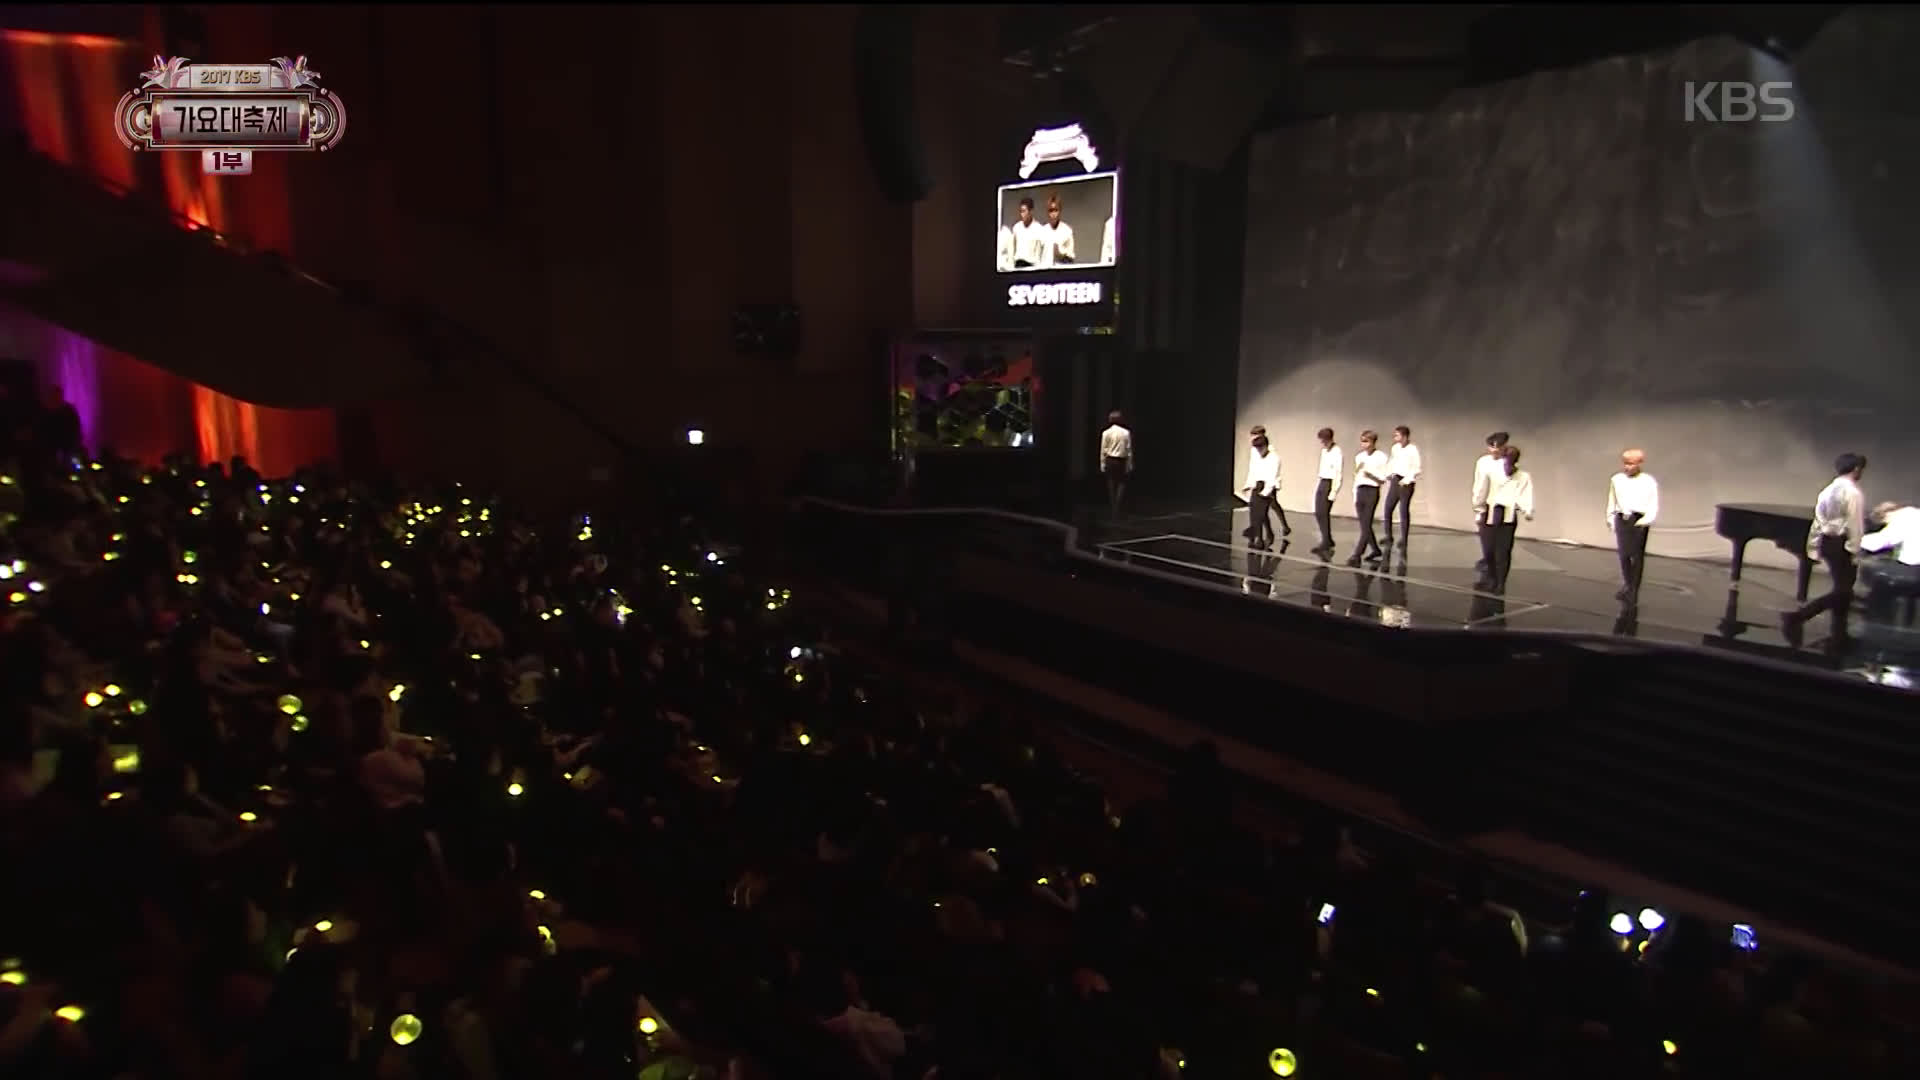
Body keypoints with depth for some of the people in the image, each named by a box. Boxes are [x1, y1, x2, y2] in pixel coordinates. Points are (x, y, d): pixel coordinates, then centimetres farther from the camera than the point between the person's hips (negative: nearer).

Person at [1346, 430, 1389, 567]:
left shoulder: (1381, 456, -4)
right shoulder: (1359, 457, 13)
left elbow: (1383, 479, -6)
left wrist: (1370, 473, -21)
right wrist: (1354, 499, 14)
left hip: (1372, 491, -6)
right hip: (1360, 491, 6)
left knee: (1366, 525, -10)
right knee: (1364, 525, 8)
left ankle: (1357, 556, -14)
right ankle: (1375, 550, 23)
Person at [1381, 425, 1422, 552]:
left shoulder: (1413, 449, -9)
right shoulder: (1395, 448, 9)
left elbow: (1416, 469, -10)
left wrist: (1406, 480, -18)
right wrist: (1388, 475, 0)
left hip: (1406, 483, -6)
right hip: (1395, 480, 6)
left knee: (1404, 511, 1)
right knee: (1387, 508, 1)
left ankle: (1404, 540, 9)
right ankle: (1388, 538, 11)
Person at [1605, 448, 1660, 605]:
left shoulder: (1649, 481, -3)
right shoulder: (1616, 480, 5)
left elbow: (1654, 506, -5)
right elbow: (1611, 503, 12)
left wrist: (1645, 521, -17)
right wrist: (1610, 520, 7)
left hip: (1639, 521, -3)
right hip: (1622, 519, 3)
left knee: (1637, 557, 3)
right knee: (1624, 555, 7)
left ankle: (1633, 592, 9)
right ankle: (1626, 586, 19)